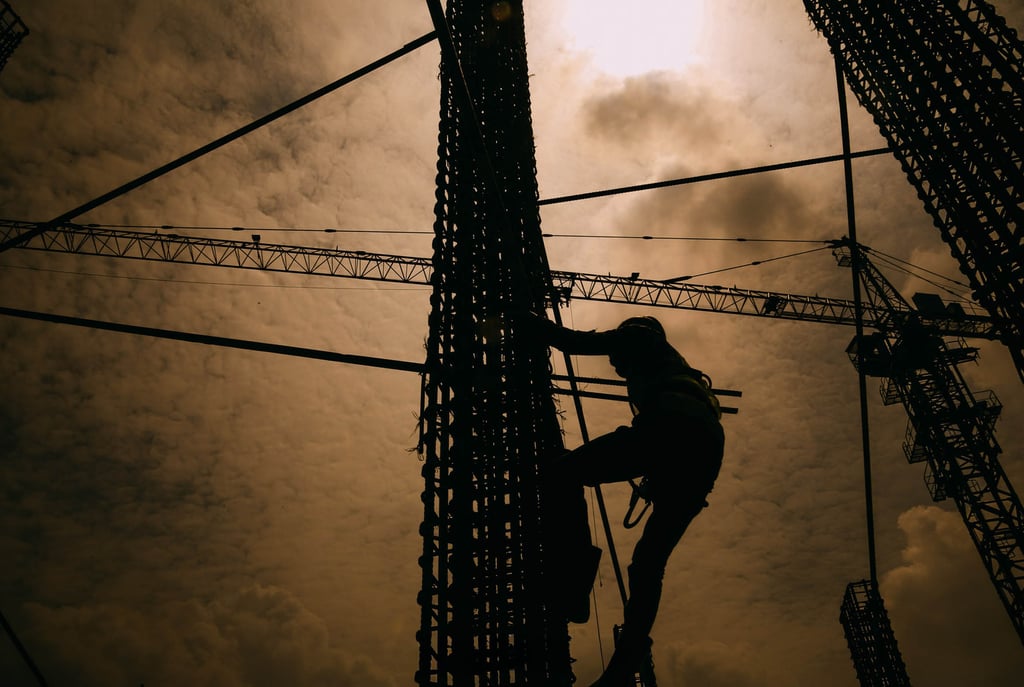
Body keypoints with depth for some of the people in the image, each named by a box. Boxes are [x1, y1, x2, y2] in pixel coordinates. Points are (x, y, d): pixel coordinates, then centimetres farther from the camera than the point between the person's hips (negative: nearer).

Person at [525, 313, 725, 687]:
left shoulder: (638, 337, 25)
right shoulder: (670, 362, 45)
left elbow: (577, 342, 19)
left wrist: (529, 322, 31)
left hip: (673, 427, -8)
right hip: (708, 447, 8)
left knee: (563, 473, -9)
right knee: (650, 561, 9)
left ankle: (574, 583, -24)